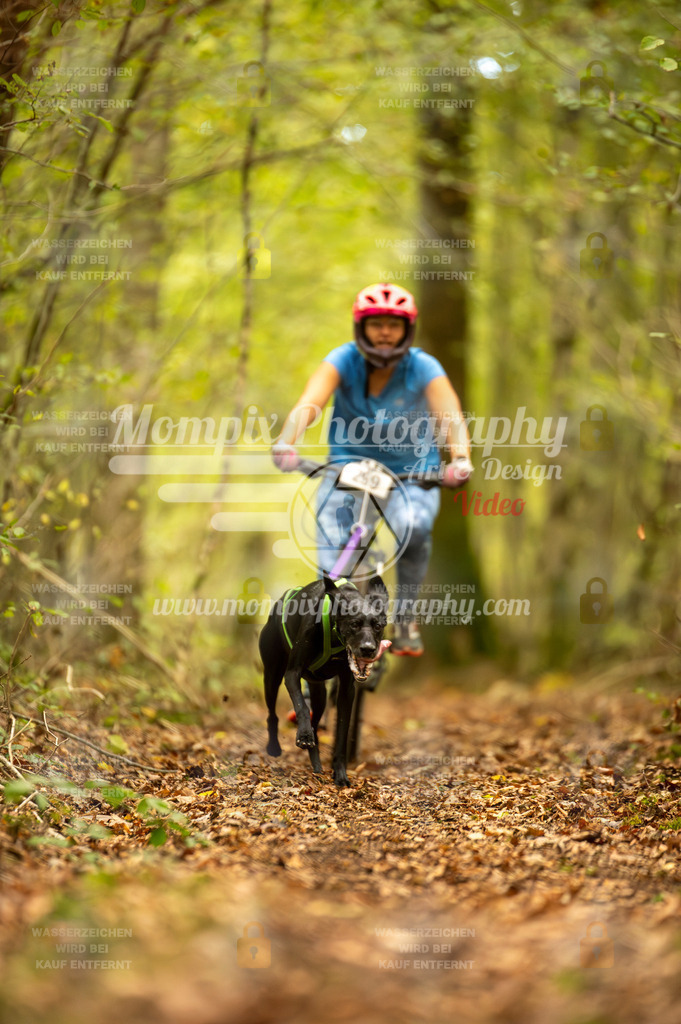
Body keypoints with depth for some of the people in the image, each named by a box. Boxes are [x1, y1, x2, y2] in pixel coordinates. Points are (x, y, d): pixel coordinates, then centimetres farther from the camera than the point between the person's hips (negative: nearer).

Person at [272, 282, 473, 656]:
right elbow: (309, 402, -31)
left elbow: (451, 416, -31)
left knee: (413, 526, -31)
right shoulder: (343, 360, -13)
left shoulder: (423, 368, -15)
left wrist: (460, 458, -52)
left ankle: (405, 615, -10)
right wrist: (286, 443, -51)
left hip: (412, 473, -1)